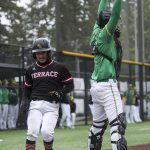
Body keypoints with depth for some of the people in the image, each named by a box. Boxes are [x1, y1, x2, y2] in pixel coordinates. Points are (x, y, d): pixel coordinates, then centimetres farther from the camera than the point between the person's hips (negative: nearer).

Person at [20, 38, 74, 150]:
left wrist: (60, 93, -12)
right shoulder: (31, 69, 13)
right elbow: (28, 88, 22)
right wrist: (25, 101, 5)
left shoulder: (59, 67, 4)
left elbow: (70, 85, 6)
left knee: (46, 132, -18)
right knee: (32, 132, -12)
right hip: (35, 104, 3)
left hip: (52, 105, -2)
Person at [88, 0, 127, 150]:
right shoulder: (105, 35, -11)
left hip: (96, 86, 10)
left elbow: (101, 13, 23)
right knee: (117, 123, -16)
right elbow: (115, 14, -20)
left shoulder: (96, 33, 10)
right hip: (107, 86, -9)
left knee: (98, 124, 17)